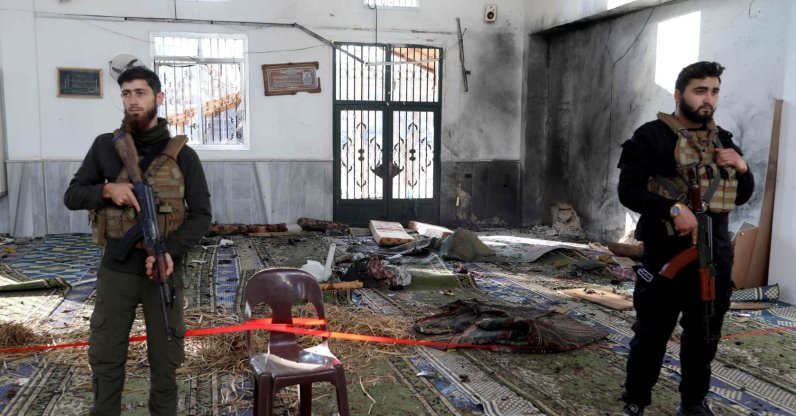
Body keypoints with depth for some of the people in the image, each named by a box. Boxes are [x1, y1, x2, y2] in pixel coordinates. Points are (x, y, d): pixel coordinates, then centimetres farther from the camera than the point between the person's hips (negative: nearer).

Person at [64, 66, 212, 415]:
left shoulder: (182, 154, -3)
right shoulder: (105, 146, 2)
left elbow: (201, 214, -4)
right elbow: (71, 196, 5)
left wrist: (172, 250, -19)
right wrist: (106, 190, -16)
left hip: (163, 271, -1)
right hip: (115, 271, 2)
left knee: (164, 360, 10)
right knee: (105, 358, 12)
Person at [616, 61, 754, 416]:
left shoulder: (723, 140, 12)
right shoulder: (652, 136, -7)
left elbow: (742, 197, 18)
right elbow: (628, 189, -14)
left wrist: (742, 168, -2)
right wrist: (674, 208, -26)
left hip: (715, 256, 6)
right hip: (667, 253, -6)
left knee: (705, 336, 16)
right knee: (652, 334, 3)